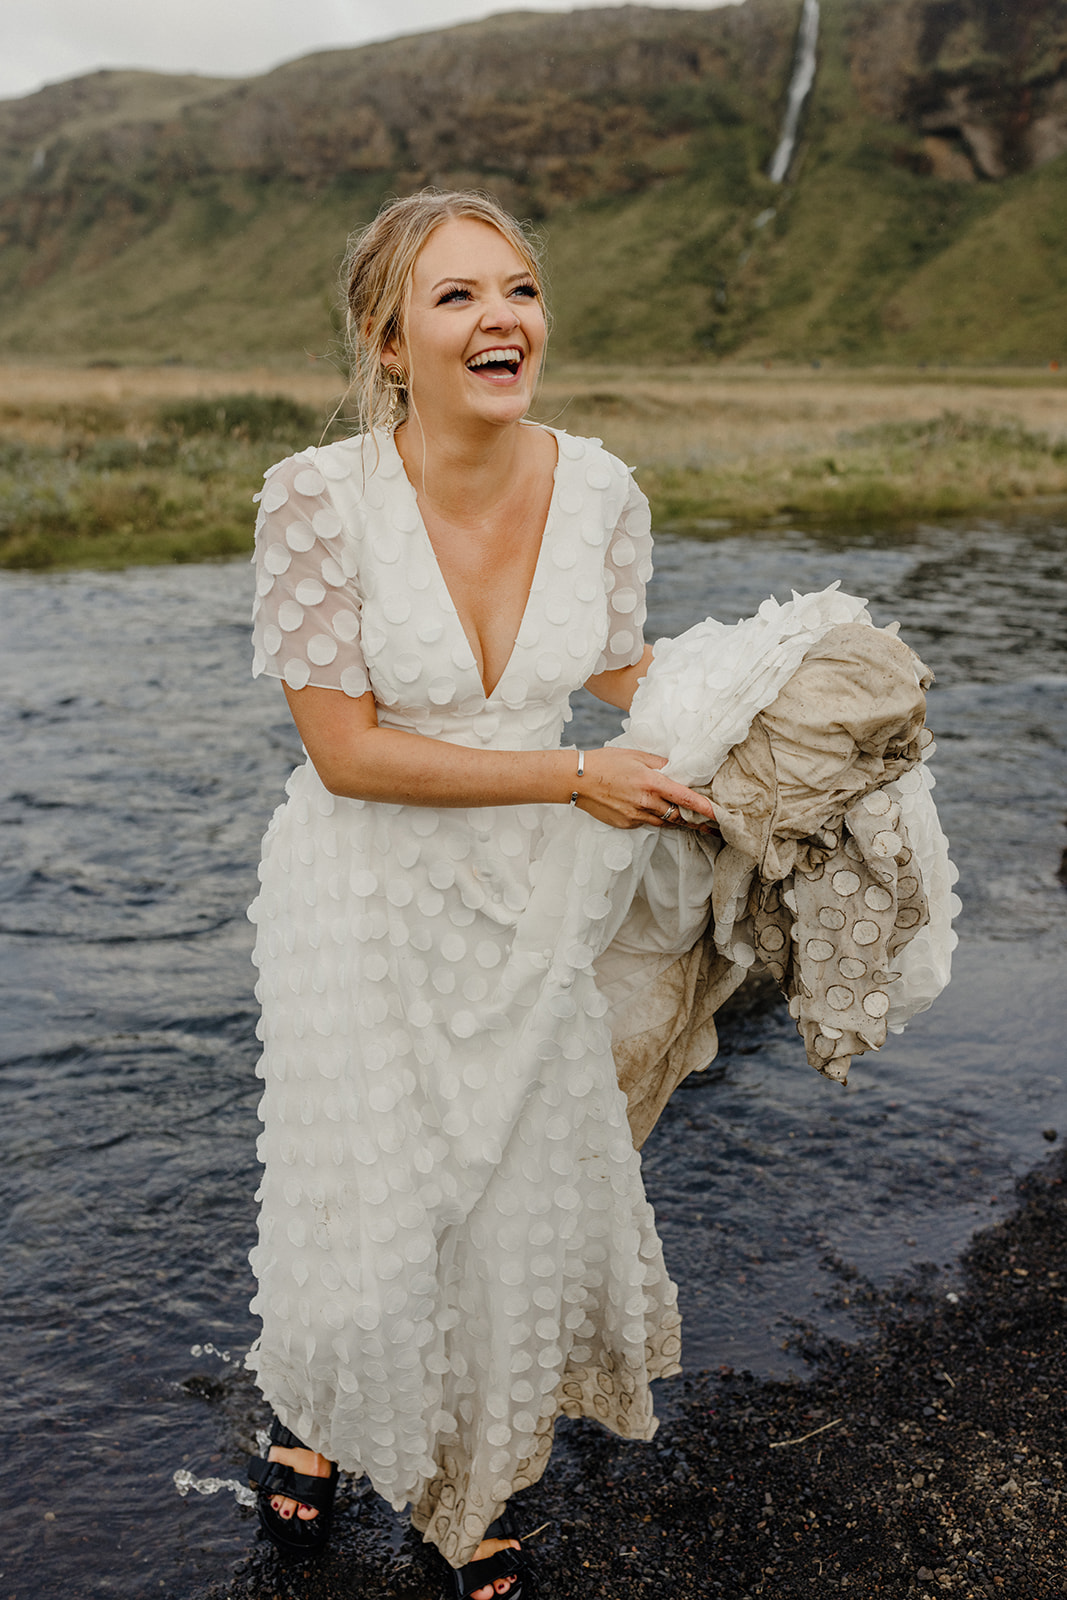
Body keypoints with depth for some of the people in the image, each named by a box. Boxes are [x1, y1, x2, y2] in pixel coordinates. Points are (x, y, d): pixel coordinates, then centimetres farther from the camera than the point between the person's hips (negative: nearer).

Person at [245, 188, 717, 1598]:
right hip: (364, 901, -3)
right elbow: (346, 751, -19)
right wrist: (573, 776, -22)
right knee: (365, 1231, 5)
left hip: (526, 902, 4)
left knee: (527, 1214, 15)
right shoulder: (320, 499, -20)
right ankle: (319, 1405, 45)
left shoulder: (602, 492, -9)